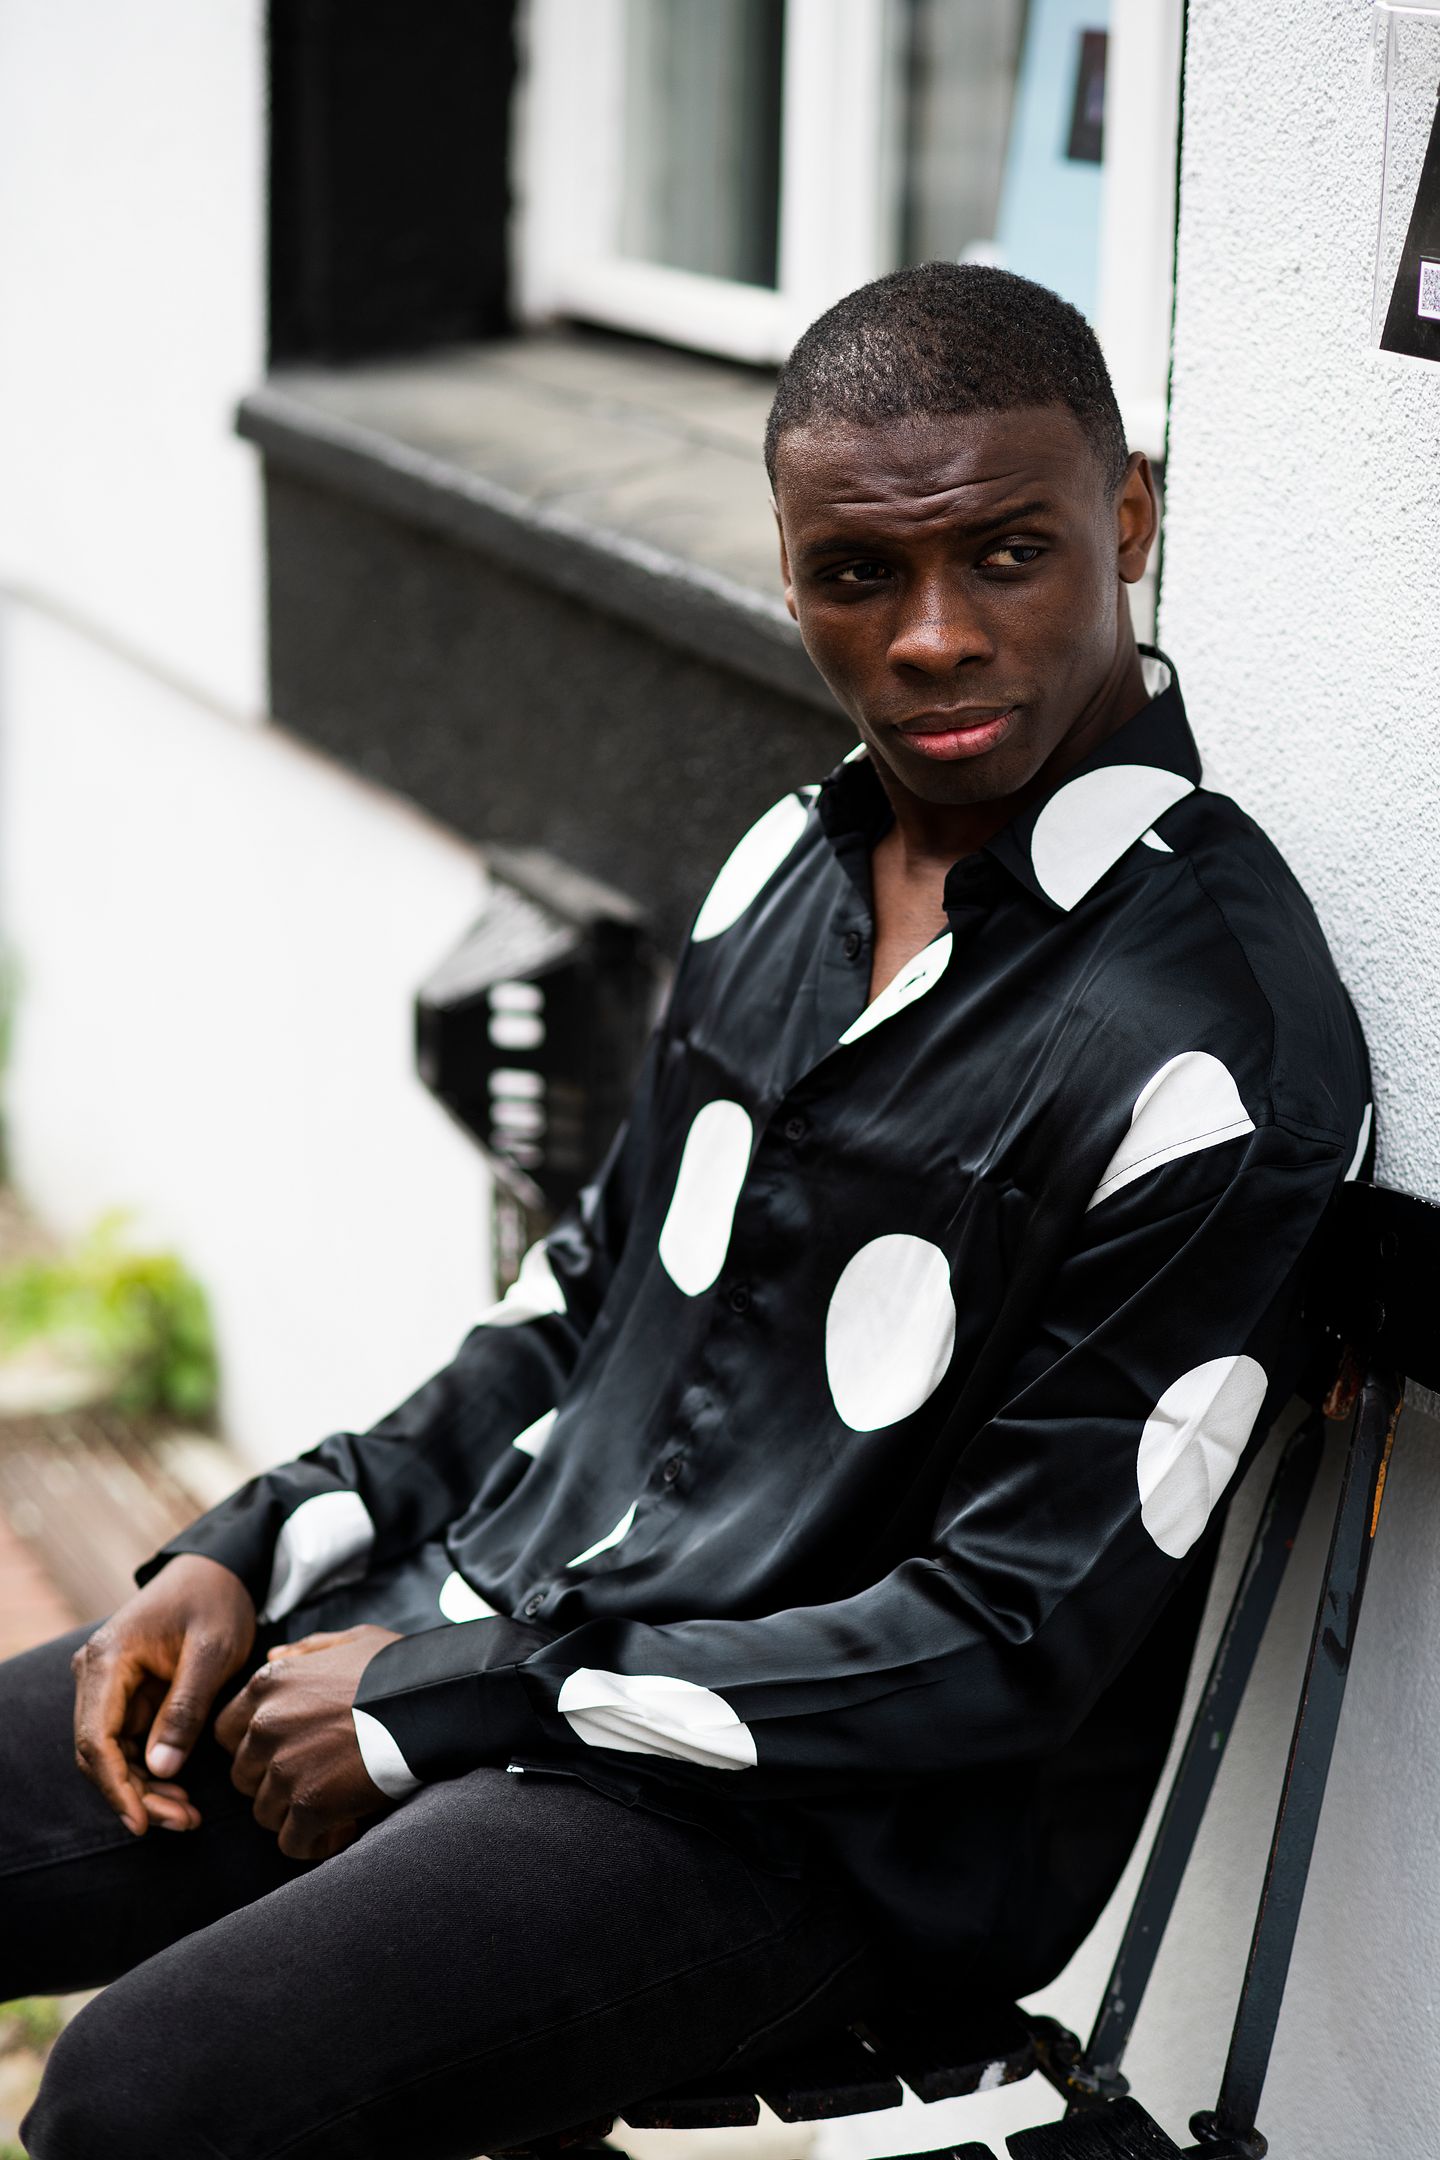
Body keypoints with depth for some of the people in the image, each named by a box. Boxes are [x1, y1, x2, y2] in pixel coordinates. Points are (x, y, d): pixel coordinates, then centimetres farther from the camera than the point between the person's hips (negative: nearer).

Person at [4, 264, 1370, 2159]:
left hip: (829, 1813, -8)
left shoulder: (1213, 1051, -19)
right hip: (484, 1611, 8)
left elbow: (1021, 1644, -18)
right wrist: (259, 1552, 4)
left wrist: (448, 1704, -14)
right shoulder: (796, 860, 7)